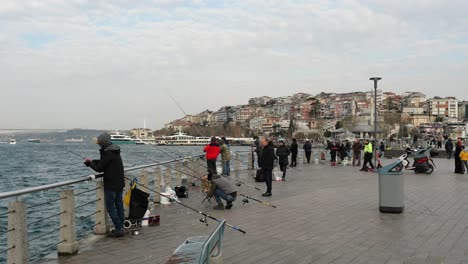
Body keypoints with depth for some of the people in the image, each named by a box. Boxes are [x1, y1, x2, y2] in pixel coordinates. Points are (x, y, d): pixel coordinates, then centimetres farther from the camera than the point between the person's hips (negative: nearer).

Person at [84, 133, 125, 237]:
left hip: (111, 185, -9)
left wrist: (90, 162, 2)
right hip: (120, 183, 9)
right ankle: (121, 228, 18)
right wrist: (92, 161, 14)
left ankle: (119, 229, 1)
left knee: (110, 207, 0)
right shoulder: (115, 151, 10)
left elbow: (99, 168, -15)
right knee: (119, 205, 13)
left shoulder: (108, 153, -19)